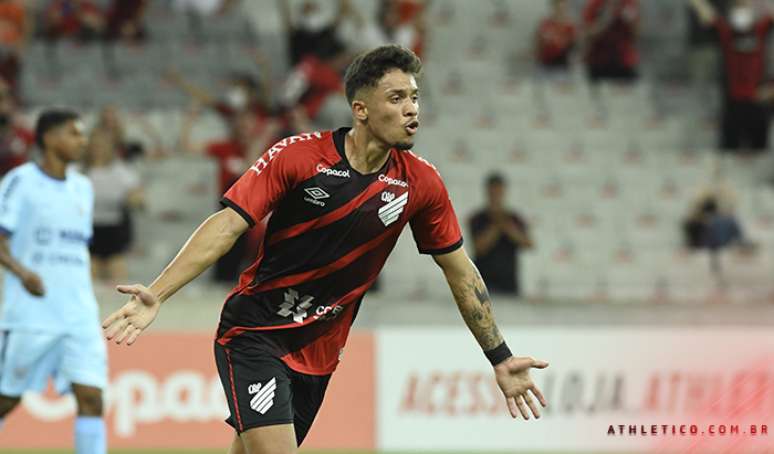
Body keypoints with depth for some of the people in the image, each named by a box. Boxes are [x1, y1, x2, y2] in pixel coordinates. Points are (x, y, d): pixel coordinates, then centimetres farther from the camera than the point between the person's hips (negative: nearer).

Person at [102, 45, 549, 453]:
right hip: (254, 333, -4)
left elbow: (460, 270, 7)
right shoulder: (296, 156, -14)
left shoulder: (421, 182, -3)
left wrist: (501, 358, 8)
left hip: (318, 352, 4)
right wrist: (157, 294, -27)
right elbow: (228, 225, -16)